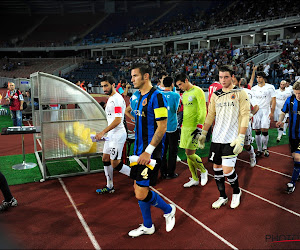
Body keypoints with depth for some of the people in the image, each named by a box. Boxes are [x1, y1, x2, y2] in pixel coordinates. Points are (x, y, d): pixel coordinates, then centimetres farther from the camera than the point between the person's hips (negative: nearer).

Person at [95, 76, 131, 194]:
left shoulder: (117, 99, -17)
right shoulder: (110, 99, 15)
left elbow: (117, 120, -24)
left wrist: (103, 132, -23)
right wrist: (105, 133, 21)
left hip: (118, 134, -10)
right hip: (111, 134, 10)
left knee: (115, 164, -8)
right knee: (105, 159, 14)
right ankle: (109, 186, 27)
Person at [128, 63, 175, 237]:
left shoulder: (156, 96, -14)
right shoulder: (139, 97, 13)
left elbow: (162, 127, -19)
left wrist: (148, 151, -21)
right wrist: (138, 150, 18)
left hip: (151, 152, -9)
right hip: (140, 151, 9)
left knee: (142, 194, -6)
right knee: (138, 189, 14)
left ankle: (168, 210, 21)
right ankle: (147, 226, 31)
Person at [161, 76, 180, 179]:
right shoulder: (176, 95, -10)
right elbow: (176, 109, 0)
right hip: (172, 127, -4)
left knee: (162, 150, 13)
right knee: (172, 151, 8)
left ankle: (163, 172, 21)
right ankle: (170, 173, 14)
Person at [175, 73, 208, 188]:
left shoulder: (197, 91, -8)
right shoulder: (184, 94, 16)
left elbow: (203, 111, -13)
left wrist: (199, 127, -17)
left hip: (194, 127, -8)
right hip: (185, 127, 8)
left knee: (190, 153, -9)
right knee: (188, 153, 9)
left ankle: (203, 171, 17)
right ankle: (195, 179, 20)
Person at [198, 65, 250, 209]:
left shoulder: (240, 93, -3)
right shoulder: (215, 95, 11)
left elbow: (245, 116, -8)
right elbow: (210, 115, 16)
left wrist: (241, 138, -15)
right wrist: (203, 134, 13)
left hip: (232, 139, -5)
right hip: (216, 138, 5)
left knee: (227, 170, -8)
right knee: (217, 168, 9)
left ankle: (236, 192, 22)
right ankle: (222, 197, 27)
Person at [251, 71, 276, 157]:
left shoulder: (270, 87, 1)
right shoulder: (253, 88, 11)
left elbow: (273, 100, -1)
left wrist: (272, 112, -8)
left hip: (265, 111, -3)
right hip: (255, 111, 3)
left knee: (264, 130, -10)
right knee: (257, 131, 3)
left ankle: (265, 148, 9)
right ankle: (259, 149, 14)